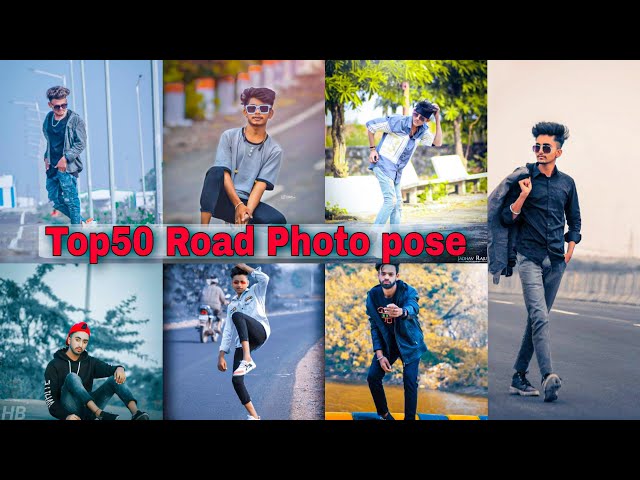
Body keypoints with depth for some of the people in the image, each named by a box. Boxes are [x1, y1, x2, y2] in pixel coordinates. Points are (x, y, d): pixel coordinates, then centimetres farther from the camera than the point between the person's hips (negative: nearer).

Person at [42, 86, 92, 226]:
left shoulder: (75, 119, -8)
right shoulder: (48, 118, 9)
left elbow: (81, 143, -11)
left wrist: (66, 158, -18)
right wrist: (47, 157, 9)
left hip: (68, 166, -7)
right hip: (52, 166, 7)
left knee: (70, 199, -4)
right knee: (55, 198, 11)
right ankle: (81, 222, 24)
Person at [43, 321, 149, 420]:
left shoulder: (90, 362, 14)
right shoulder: (54, 365, 2)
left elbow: (108, 368, -4)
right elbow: (50, 398, -6)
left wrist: (119, 368, -30)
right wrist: (66, 416, -25)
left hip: (88, 410, 4)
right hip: (69, 410, -4)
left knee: (116, 379, -14)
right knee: (72, 377, -28)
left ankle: (135, 413, -39)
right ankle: (100, 414, -46)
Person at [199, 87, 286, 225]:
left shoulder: (274, 150, 4)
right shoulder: (229, 136, 2)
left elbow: (260, 184, -6)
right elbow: (224, 174, -7)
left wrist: (247, 211, -22)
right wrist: (238, 205, -19)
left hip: (247, 202, 1)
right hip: (220, 200, -1)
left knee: (278, 220, -27)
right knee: (215, 171, -33)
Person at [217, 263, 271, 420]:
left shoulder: (255, 291, 17)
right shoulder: (232, 305, 27)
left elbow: (264, 278, -6)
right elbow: (228, 331, 20)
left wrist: (244, 266, 6)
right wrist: (221, 355, 10)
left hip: (260, 333, -5)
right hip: (242, 344, 5)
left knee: (238, 315, -33)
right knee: (236, 380, -12)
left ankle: (247, 360, -41)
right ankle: (254, 416, 0)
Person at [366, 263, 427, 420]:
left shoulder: (408, 291, -23)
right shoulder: (373, 295, -13)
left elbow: (413, 308, -46)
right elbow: (374, 326, -6)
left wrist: (401, 312, -71)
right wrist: (380, 355, -13)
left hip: (409, 342, -3)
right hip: (386, 342, 3)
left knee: (410, 381, -14)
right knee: (373, 377, -3)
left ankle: (410, 418, 2)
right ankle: (383, 413, 21)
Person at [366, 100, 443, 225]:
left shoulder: (423, 131, 4)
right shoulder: (398, 122, -16)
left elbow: (437, 142, -4)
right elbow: (370, 125, -10)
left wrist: (437, 119, -9)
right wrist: (373, 149, -11)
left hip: (396, 171, 8)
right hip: (383, 165, -8)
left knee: (397, 204, 11)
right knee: (391, 200, -18)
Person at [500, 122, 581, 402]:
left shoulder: (567, 183, 12)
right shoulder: (523, 179, 1)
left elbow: (574, 220, 23)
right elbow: (507, 218, -1)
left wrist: (571, 247, 11)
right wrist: (523, 194, -13)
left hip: (556, 259, 4)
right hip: (529, 256, -4)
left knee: (537, 318, 7)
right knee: (539, 317, -18)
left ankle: (519, 377, 15)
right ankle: (548, 377, -24)